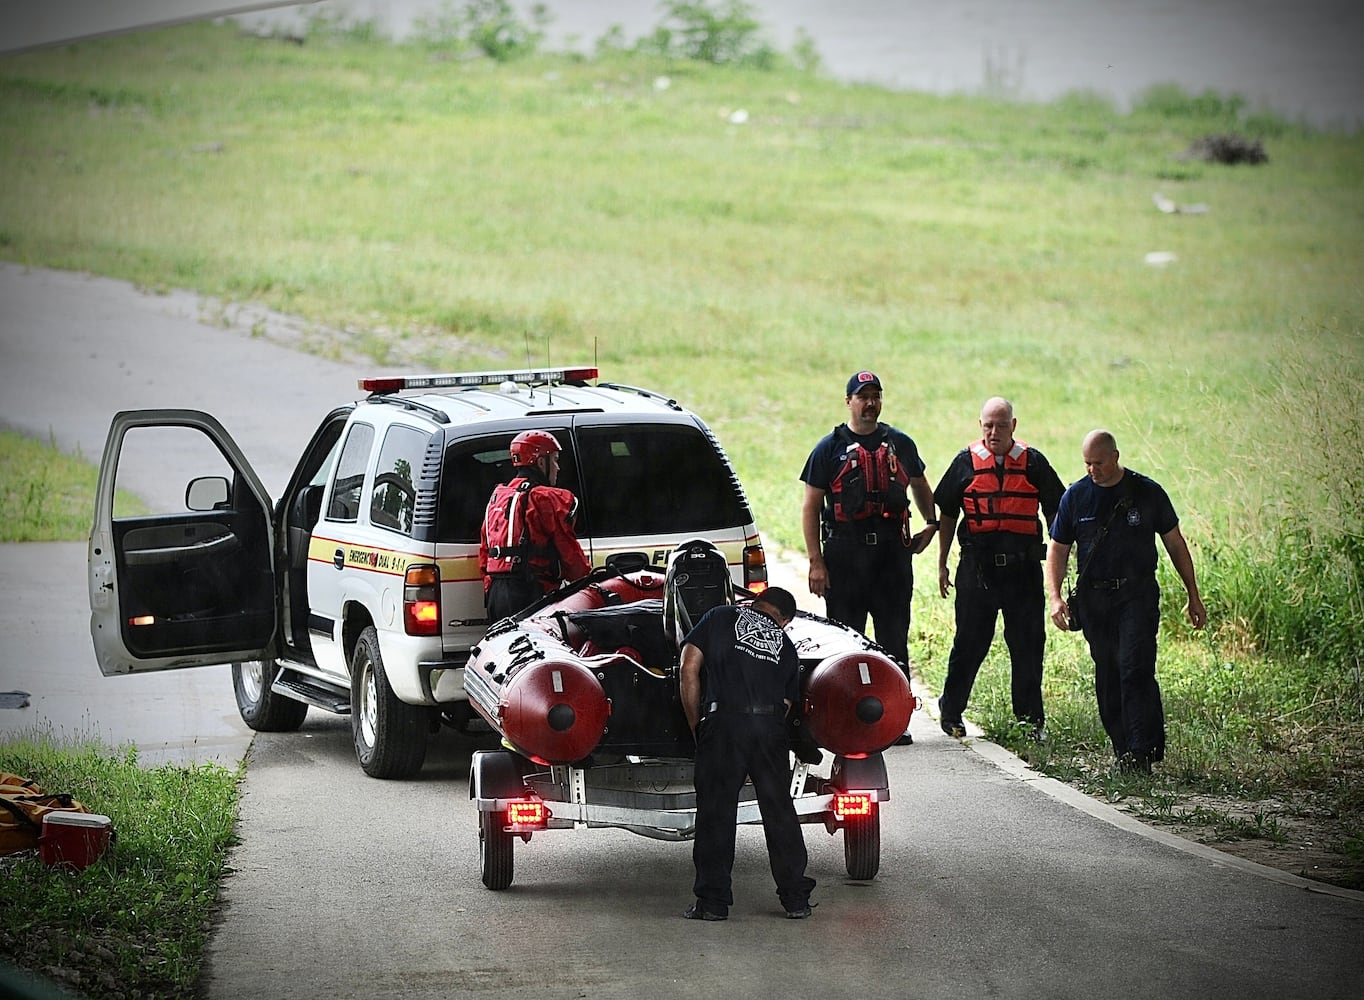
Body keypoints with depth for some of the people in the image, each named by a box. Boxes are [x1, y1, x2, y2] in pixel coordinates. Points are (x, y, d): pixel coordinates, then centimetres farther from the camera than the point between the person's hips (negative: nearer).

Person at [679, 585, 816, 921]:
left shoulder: (720, 617, 15)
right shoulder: (786, 645, 24)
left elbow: (689, 670, 5)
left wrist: (696, 725, 11)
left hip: (724, 722, -3)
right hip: (771, 728, 3)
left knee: (716, 812, 4)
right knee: (780, 809, 13)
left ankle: (713, 901, 5)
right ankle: (796, 898, 17)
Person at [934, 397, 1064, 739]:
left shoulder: (1033, 462, 5)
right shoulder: (966, 463, 4)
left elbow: (1056, 513, 11)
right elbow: (947, 515, 11)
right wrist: (942, 564, 8)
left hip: (1023, 566, 1)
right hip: (977, 566, -1)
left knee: (1028, 644, 4)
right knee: (970, 642, 3)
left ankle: (1030, 717, 13)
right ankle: (950, 713, 15)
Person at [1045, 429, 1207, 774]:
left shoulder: (1147, 492, 1)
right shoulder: (1075, 496, 5)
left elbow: (1175, 544, 9)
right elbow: (1058, 550, 10)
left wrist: (1193, 596, 9)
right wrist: (1054, 596, -4)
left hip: (1138, 594, -3)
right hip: (1093, 597, 3)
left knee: (1136, 668, -16)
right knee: (1107, 678, 4)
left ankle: (1143, 751, -18)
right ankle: (1123, 752, 11)